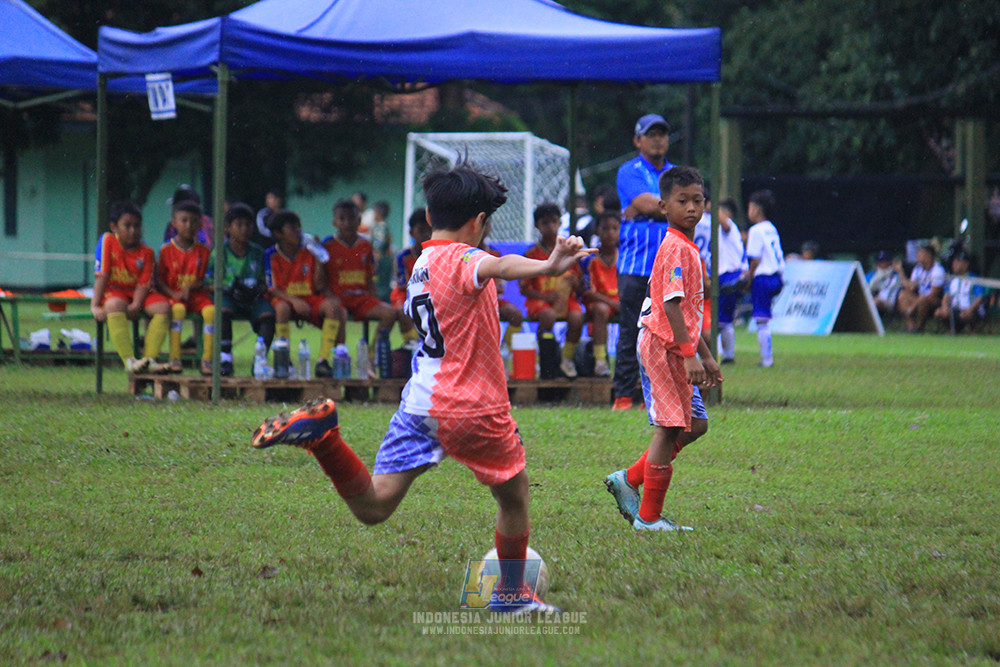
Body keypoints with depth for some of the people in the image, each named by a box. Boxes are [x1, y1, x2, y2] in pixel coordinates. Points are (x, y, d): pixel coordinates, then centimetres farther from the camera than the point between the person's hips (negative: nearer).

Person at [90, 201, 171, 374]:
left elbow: (143, 284, -7)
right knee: (114, 305, -39)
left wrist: (135, 305, -26)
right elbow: (102, 276, -9)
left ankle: (149, 358, -29)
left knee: (163, 307, -24)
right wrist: (95, 306, -19)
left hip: (136, 294, 4)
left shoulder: (146, 252, 2)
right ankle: (129, 361, -45)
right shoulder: (107, 241, -3)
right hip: (113, 292, -3)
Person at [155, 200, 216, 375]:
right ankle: (175, 358, -35)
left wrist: (190, 287, -15)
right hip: (173, 294, -2)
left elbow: (203, 280, 5)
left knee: (211, 310, -29)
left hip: (196, 294, 2)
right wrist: (173, 294, -15)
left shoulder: (203, 251, 7)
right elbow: (159, 280, 1)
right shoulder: (166, 249, 2)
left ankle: (207, 359, -25)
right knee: (178, 309, -36)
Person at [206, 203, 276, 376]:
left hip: (253, 298, 2)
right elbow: (209, 283, -1)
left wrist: (260, 289, -9)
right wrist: (229, 289, -17)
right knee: (223, 310, -36)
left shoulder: (258, 253, 11)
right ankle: (225, 358, -25)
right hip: (228, 296, -2)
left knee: (268, 314, -28)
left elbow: (264, 282, 15)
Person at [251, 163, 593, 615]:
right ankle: (511, 595, 27)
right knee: (514, 494, 17)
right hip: (474, 408, -7)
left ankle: (321, 434, -20)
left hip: (419, 404, 7)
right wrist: (547, 267, -55)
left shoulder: (421, 264, 14)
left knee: (373, 507, 1)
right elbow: (496, 266, -36)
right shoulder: (462, 257, -13)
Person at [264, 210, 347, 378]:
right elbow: (272, 289, -8)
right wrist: (293, 300, -25)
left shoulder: (308, 253, 5)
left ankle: (323, 361, -25)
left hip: (310, 299, 3)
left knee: (332, 306, -26)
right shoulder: (271, 256, -2)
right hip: (285, 298, -3)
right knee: (282, 308, -38)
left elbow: (319, 287, 3)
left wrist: (319, 260, -8)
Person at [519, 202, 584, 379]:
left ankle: (567, 359, -10)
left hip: (566, 298, 2)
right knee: (548, 315, -37)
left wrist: (575, 283, -11)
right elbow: (524, 288, -2)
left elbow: (579, 285, 14)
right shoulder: (533, 254, 1)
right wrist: (545, 296, -17)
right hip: (540, 299, -2)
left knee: (577, 317, -31)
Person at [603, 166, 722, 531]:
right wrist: (690, 354, -25)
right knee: (669, 428, -7)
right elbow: (671, 305, -22)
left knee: (693, 425, 12)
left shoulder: (688, 248, 17)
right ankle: (649, 517, -1)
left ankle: (629, 480, 20)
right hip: (664, 346, -10)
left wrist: (706, 355, 27)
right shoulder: (675, 248, -15)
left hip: (676, 347, 10)